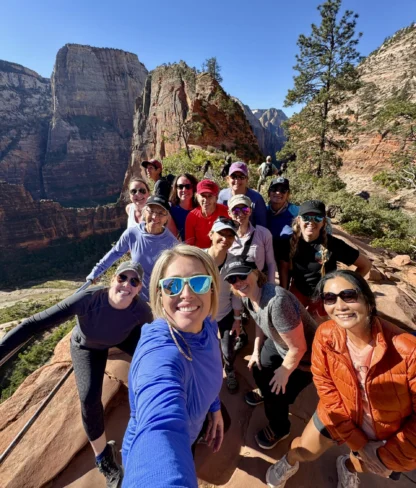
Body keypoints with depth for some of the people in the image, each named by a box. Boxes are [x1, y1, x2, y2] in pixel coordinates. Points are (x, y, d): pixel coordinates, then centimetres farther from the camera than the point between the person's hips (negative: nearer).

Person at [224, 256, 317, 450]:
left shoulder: (277, 301, -41)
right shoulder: (247, 296, -13)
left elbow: (298, 348, -30)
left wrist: (284, 372, -13)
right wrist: (256, 350, 9)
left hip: (303, 355, -7)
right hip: (278, 344, 8)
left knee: (277, 395, 6)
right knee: (259, 370, 22)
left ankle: (279, 429, 40)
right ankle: (265, 394, 58)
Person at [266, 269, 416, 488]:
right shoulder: (324, 335, -27)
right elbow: (327, 390, -14)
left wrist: (387, 456, -14)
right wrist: (359, 444, -12)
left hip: (391, 433, 0)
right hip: (340, 415, 1)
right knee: (305, 452, 17)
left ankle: (348, 466, 63)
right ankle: (289, 462, 54)